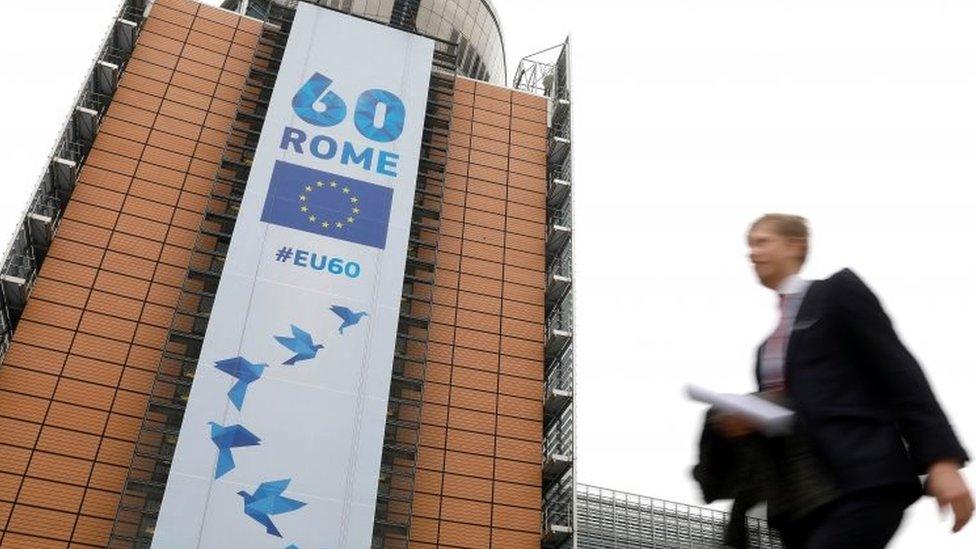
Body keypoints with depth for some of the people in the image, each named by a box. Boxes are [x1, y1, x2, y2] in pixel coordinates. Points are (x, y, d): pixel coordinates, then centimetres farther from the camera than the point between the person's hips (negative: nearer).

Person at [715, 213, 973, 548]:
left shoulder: (840, 290, 3)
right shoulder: (768, 344, 23)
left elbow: (900, 373, -4)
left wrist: (942, 460, -13)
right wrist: (740, 420, -2)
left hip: (866, 482, -7)